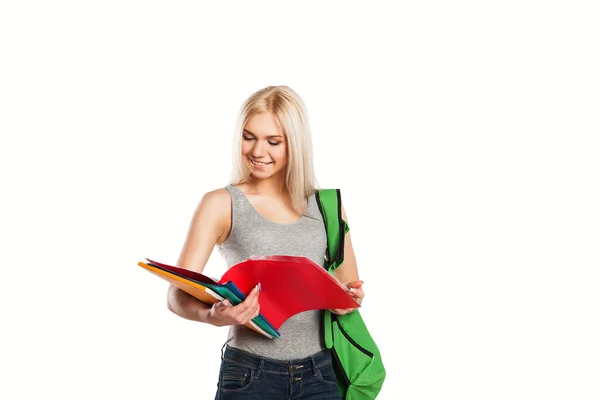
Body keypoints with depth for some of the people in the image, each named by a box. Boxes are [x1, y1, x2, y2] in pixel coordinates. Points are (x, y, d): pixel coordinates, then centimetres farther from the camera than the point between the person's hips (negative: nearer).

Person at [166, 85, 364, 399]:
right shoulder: (221, 205, -4)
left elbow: (349, 286, 14)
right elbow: (178, 296, -9)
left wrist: (350, 299, -8)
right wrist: (211, 316, -30)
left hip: (320, 374, 2)